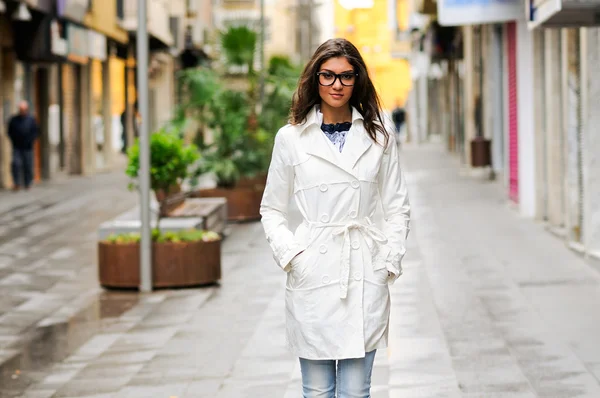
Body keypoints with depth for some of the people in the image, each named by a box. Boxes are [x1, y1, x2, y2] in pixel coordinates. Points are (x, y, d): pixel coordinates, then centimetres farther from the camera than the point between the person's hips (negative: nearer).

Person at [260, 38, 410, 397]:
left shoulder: (379, 138, 7)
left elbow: (398, 207, 11)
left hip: (365, 276, 1)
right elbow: (272, 210, 10)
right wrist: (289, 254, -4)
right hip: (313, 275, 0)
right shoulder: (291, 138, 4)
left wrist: (391, 261, 1)